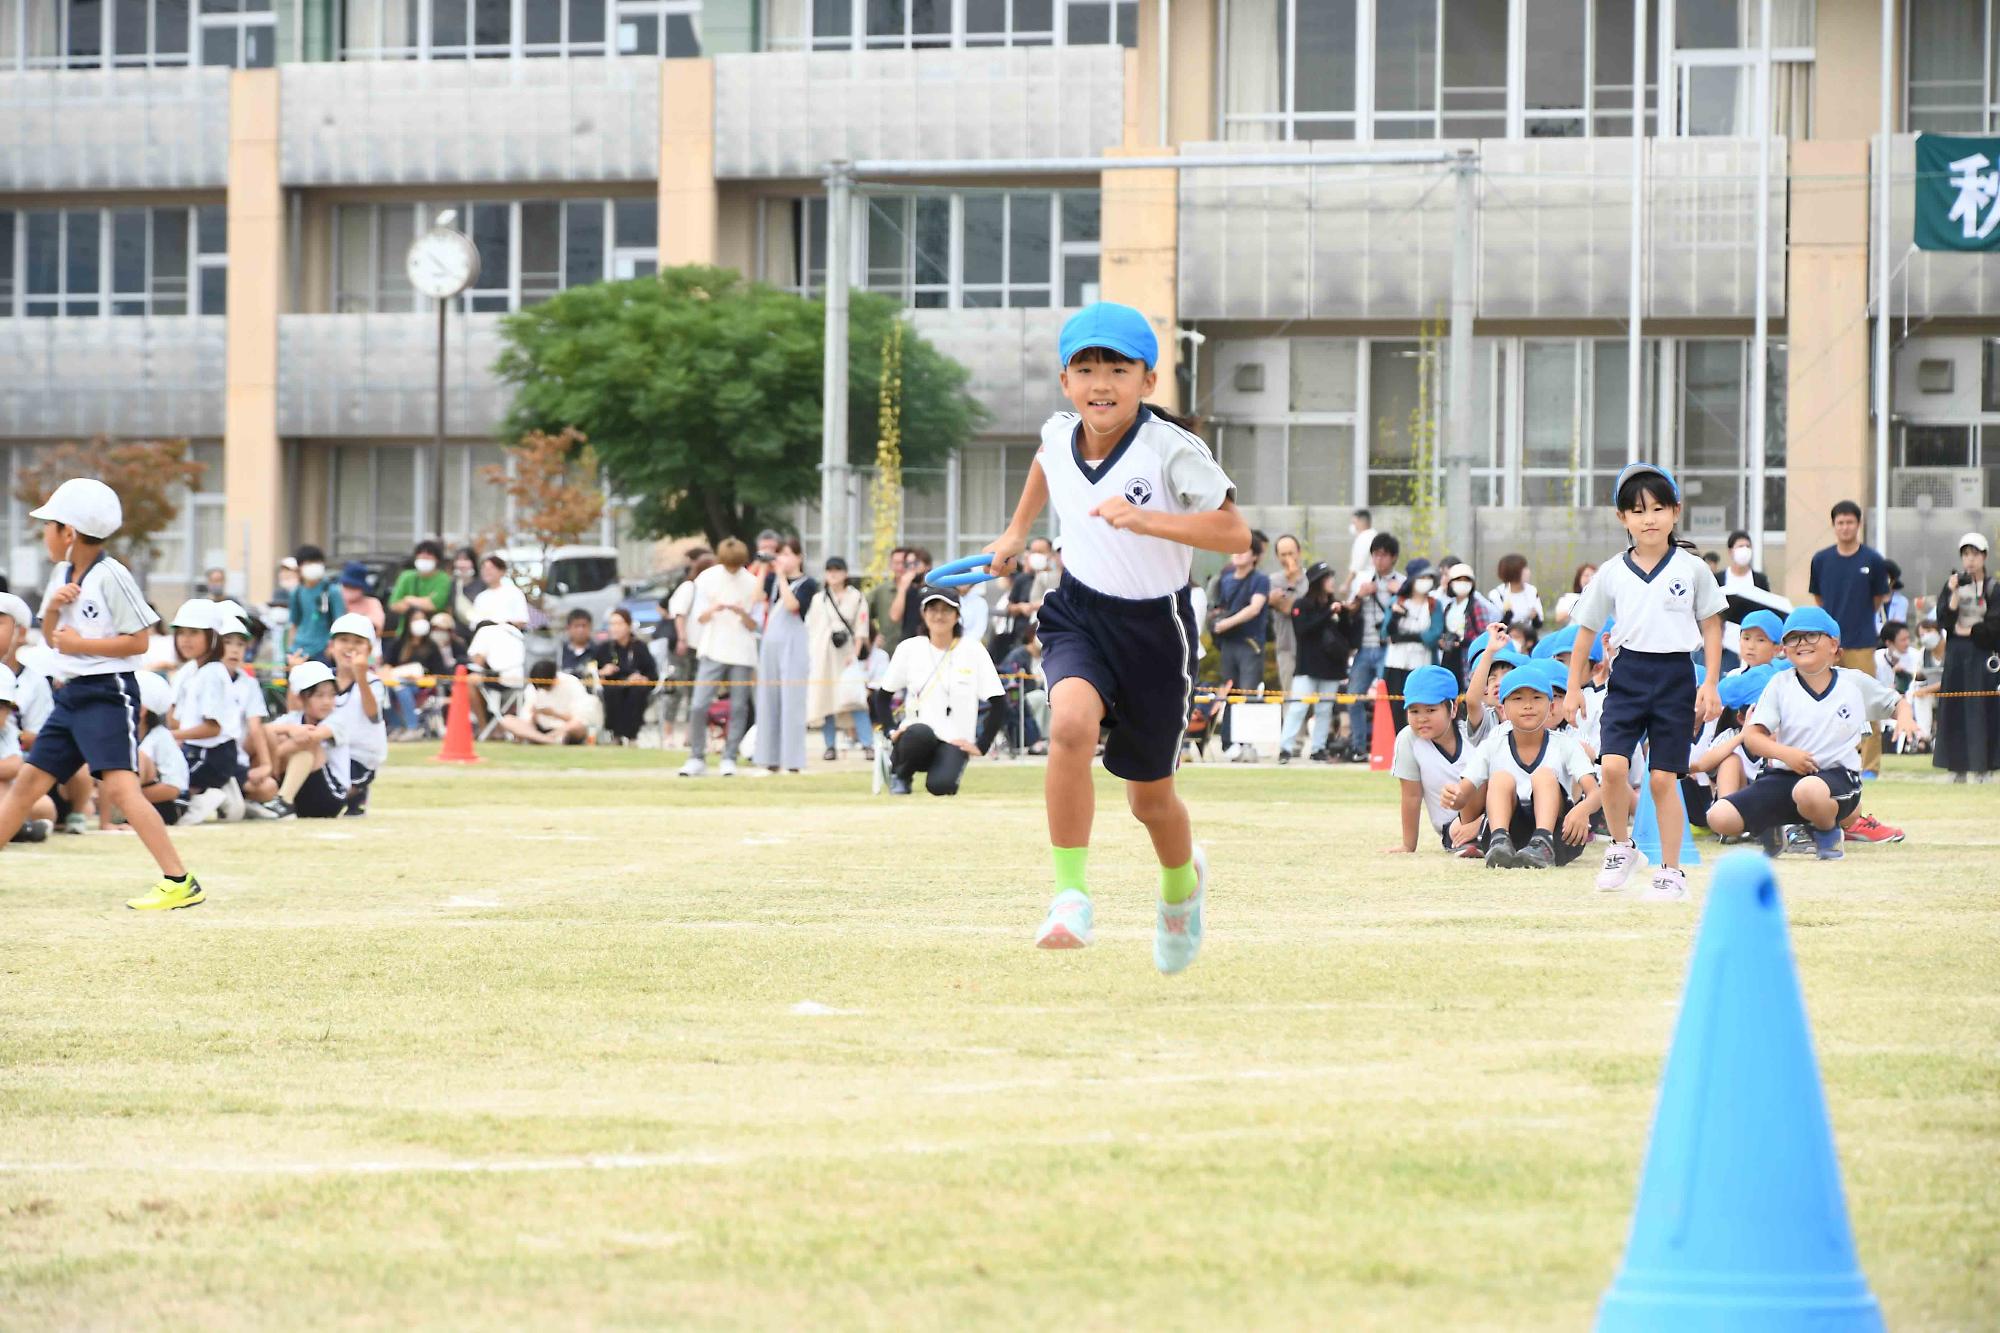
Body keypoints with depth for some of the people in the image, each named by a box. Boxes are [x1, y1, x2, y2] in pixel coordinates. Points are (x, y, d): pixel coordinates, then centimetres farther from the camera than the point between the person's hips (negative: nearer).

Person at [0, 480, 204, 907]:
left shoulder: (111, 576, -13)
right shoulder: (62, 575, 11)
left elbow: (138, 642, -14)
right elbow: (51, 637, 19)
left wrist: (81, 644, -16)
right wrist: (52, 607, -1)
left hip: (108, 694, -9)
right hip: (71, 695, 9)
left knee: (119, 785, -21)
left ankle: (180, 882, -23)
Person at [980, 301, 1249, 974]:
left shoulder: (1171, 450, -20)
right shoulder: (1059, 434, -5)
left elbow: (1236, 534, -26)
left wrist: (1144, 520, -36)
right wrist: (1017, 530, 24)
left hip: (1154, 624, -2)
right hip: (1079, 615, 2)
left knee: (1150, 795, 12)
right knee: (1071, 723, -31)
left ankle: (1182, 882, 47)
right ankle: (1071, 896, -24)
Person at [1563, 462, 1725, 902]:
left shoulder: (1692, 569, 0)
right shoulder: (1612, 573, 3)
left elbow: (1711, 626, 5)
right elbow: (1587, 629, 11)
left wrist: (1711, 685, -2)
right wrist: (1574, 687, 9)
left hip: (1676, 675, -1)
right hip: (1628, 672, 1)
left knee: (1663, 778, 0)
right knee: (1612, 765, -16)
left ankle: (1671, 873, 10)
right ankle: (1621, 847, 7)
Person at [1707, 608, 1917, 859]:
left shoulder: (1855, 682, 6)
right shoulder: (1780, 684, 5)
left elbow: (1896, 702, 19)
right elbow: (1752, 736, -1)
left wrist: (1904, 717, -5)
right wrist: (1785, 753, -20)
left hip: (1837, 775, -2)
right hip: (1785, 776, 2)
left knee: (1809, 790, -42)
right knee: (1720, 817, -19)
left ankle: (1829, 833, -5)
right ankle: (1771, 830, 16)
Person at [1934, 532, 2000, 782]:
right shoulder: (1952, 585, 6)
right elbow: (1943, 621, -4)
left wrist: (1967, 630, -6)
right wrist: (1954, 594, -14)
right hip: (1956, 655, 2)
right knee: (1955, 711, 0)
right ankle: (1958, 767, 3)